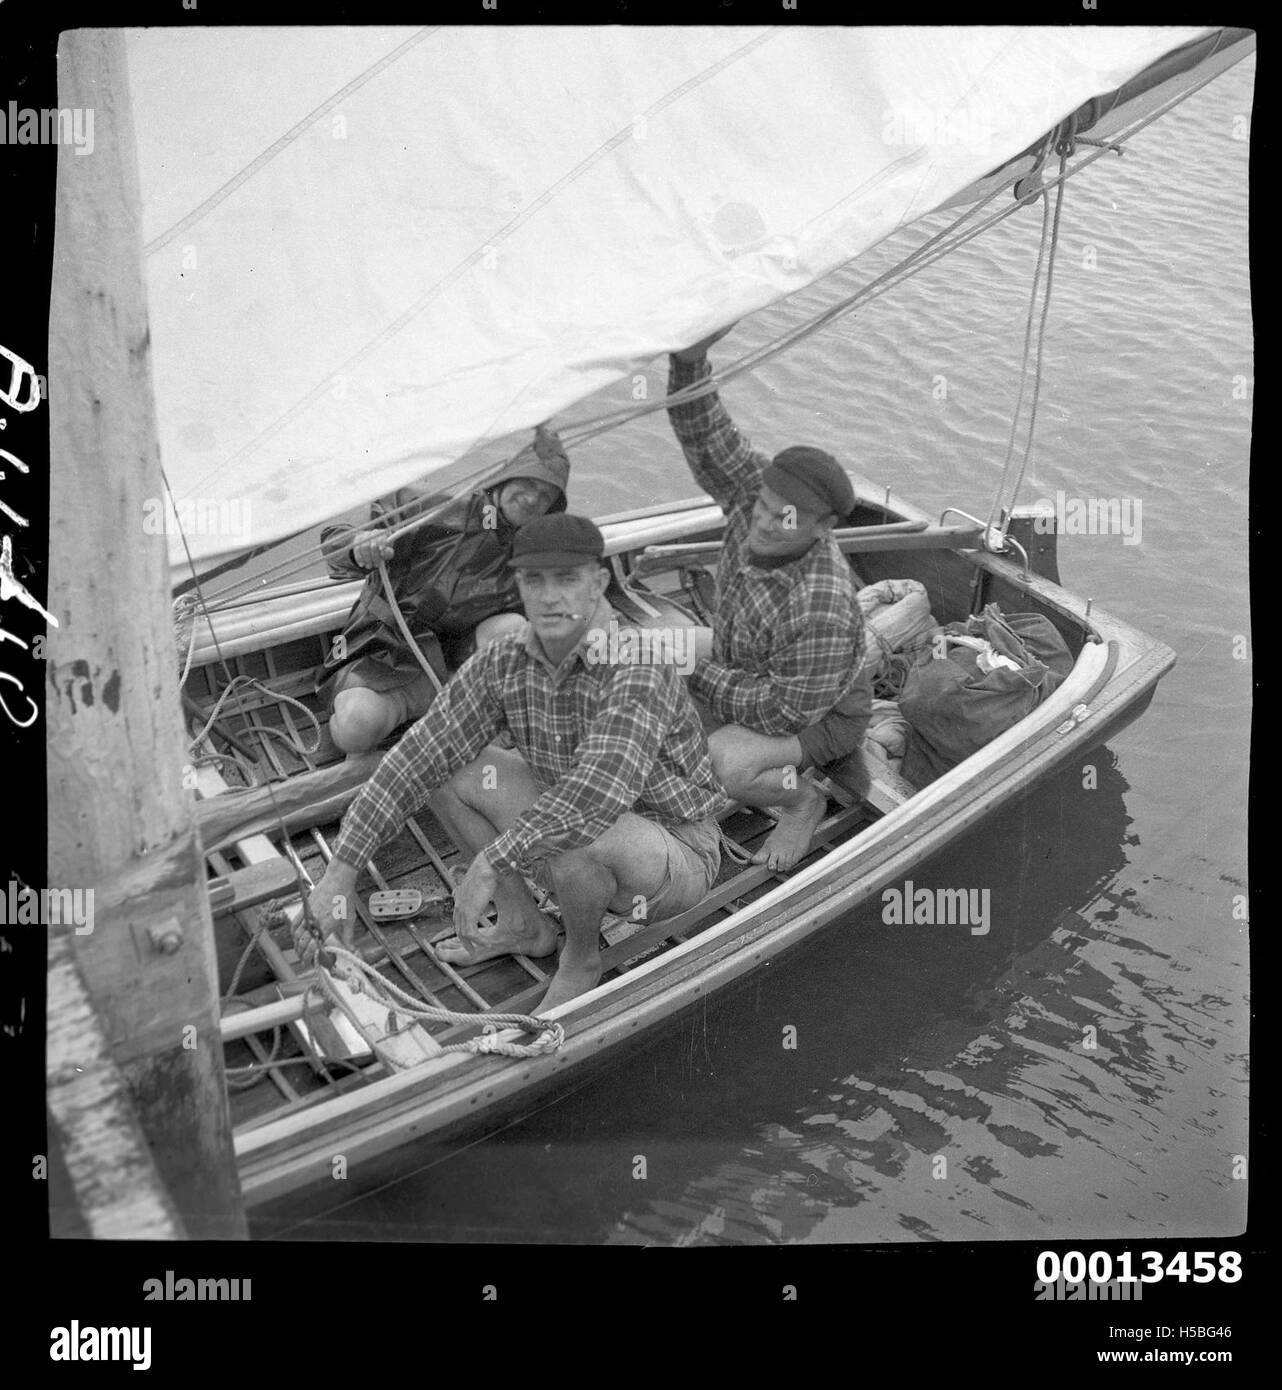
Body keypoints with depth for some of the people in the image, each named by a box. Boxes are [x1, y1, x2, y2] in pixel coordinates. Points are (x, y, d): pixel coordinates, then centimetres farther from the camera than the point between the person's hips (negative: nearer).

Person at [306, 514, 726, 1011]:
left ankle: (581, 955, -4)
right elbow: (418, 756, -10)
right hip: (592, 851, 6)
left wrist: (491, 864, -41)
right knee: (446, 767, -2)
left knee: (572, 836, -39)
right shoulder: (504, 662, -9)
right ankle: (522, 924, 12)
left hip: (677, 857, -6)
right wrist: (341, 869, -15)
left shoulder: (638, 664, -30)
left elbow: (601, 789, -45)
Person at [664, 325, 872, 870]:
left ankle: (803, 801, 3)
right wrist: (689, 361, -42)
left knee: (720, 764, -33)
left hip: (820, 716, -9)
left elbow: (782, 713, -33)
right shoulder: (752, 494, -21)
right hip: (744, 670, 9)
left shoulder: (822, 613, -40)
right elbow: (706, 439, -23)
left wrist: (698, 672, -24)